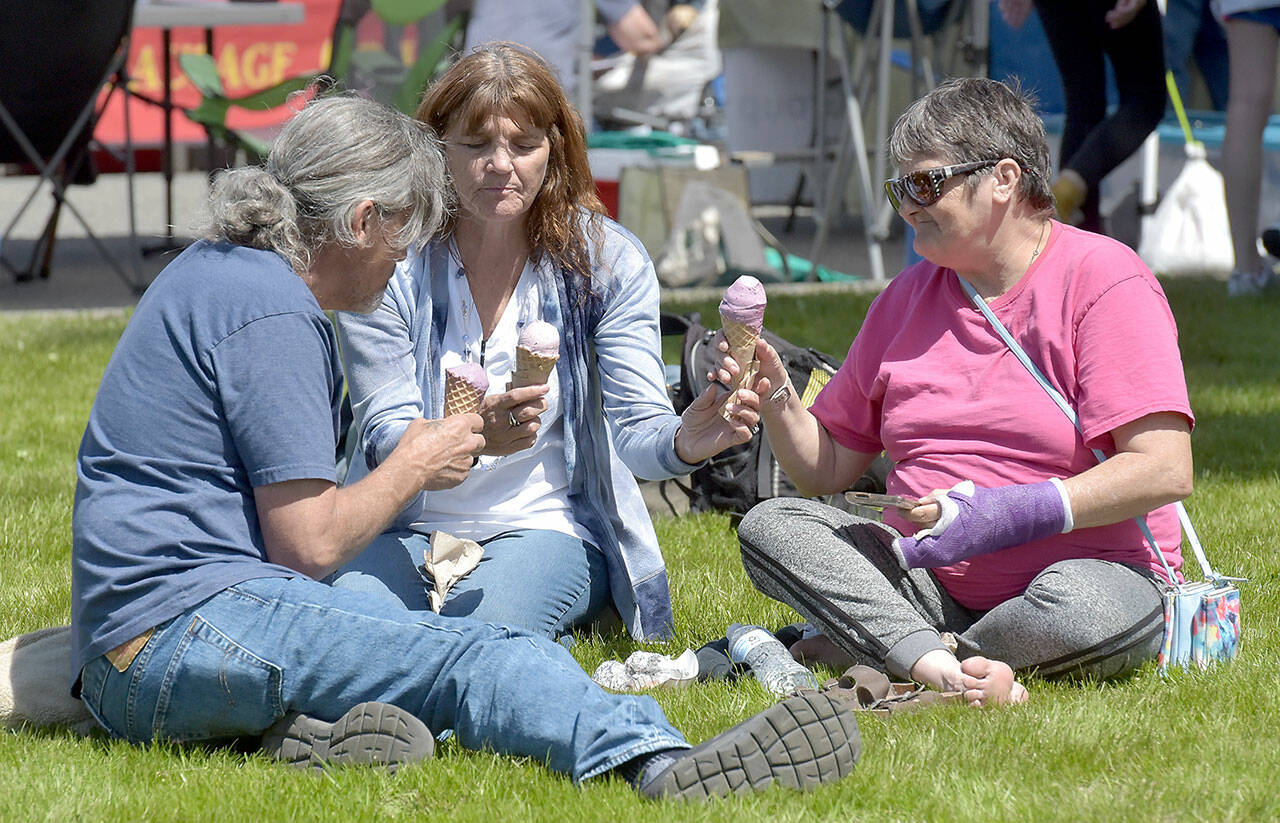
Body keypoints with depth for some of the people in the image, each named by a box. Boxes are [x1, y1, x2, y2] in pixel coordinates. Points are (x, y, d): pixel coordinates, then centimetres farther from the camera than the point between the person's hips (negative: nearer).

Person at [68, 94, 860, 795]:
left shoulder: (217, 271, 22)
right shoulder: (270, 314, -10)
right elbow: (311, 543, -13)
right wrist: (415, 465, 4)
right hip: (183, 621, -10)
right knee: (479, 658, -26)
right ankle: (658, 761, -48)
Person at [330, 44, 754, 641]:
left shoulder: (609, 261, -4)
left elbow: (637, 429, -10)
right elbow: (386, 442, -13)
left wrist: (684, 442, -37)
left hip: (551, 529, 0)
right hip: (411, 531, 0)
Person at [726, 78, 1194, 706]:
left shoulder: (1101, 278, -7)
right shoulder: (910, 295, 14)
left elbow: (1165, 471, -17)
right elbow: (828, 469, 17)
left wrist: (1006, 514, -23)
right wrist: (776, 401, -4)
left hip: (1092, 566, -6)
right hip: (933, 581, 6)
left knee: (1086, 606, -40)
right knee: (767, 526, -15)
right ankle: (949, 672, -34)